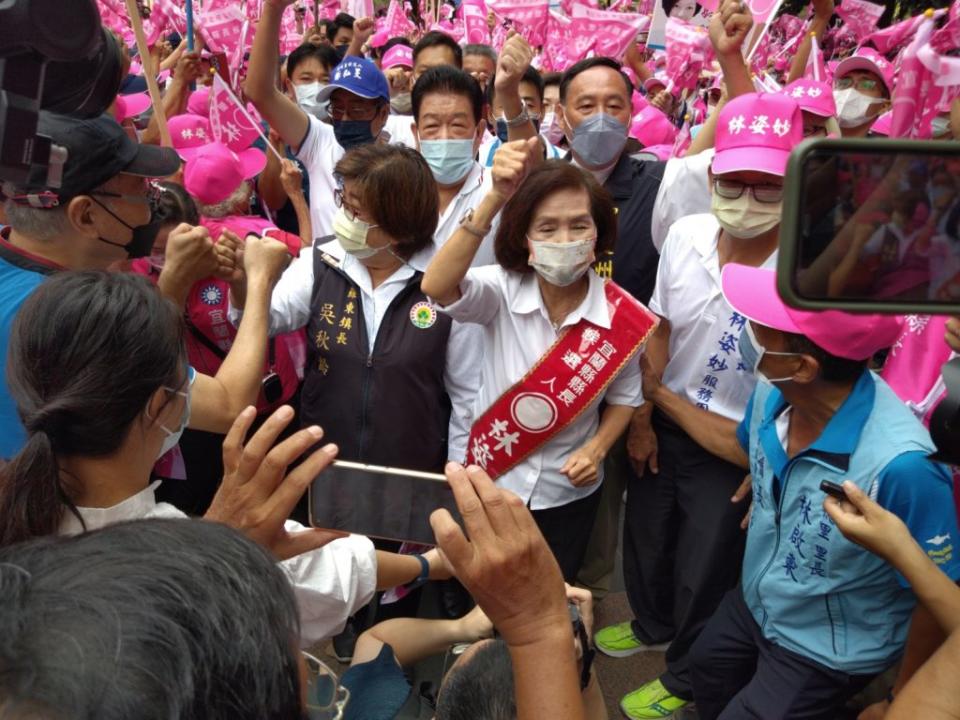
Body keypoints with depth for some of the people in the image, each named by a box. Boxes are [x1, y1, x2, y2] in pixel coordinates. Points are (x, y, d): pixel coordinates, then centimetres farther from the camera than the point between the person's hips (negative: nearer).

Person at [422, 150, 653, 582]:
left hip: (568, 492, 1)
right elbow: (436, 287, -40)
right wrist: (495, 197, -48)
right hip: (492, 481, 0)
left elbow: (624, 396, 1)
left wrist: (596, 449, -17)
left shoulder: (622, 316, -15)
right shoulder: (502, 290, -19)